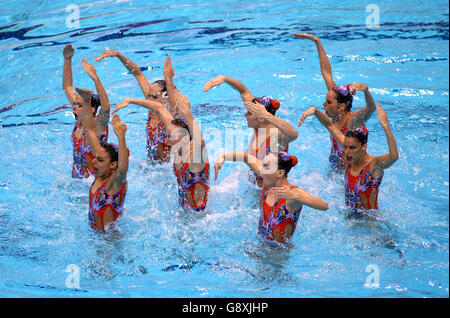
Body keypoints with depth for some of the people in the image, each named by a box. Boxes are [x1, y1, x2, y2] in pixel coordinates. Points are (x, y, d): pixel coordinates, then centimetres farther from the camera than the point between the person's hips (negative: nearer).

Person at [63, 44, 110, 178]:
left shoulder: (98, 126, -14)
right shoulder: (79, 120, 5)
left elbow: (106, 107, -37)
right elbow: (67, 87, 12)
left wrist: (95, 77, -44)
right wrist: (67, 60, 7)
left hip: (95, 182, -7)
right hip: (77, 180, 7)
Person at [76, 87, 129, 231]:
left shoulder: (115, 182, -18)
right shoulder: (100, 175, 0)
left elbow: (123, 169, -44)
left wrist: (121, 137, -52)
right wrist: (86, 103, -2)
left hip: (111, 236, -7)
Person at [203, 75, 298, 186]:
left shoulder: (277, 135, -27)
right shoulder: (258, 127, -7)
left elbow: (293, 134, -53)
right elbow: (244, 91, 0)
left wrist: (267, 115, -59)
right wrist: (223, 78, -12)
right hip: (255, 184, 7)